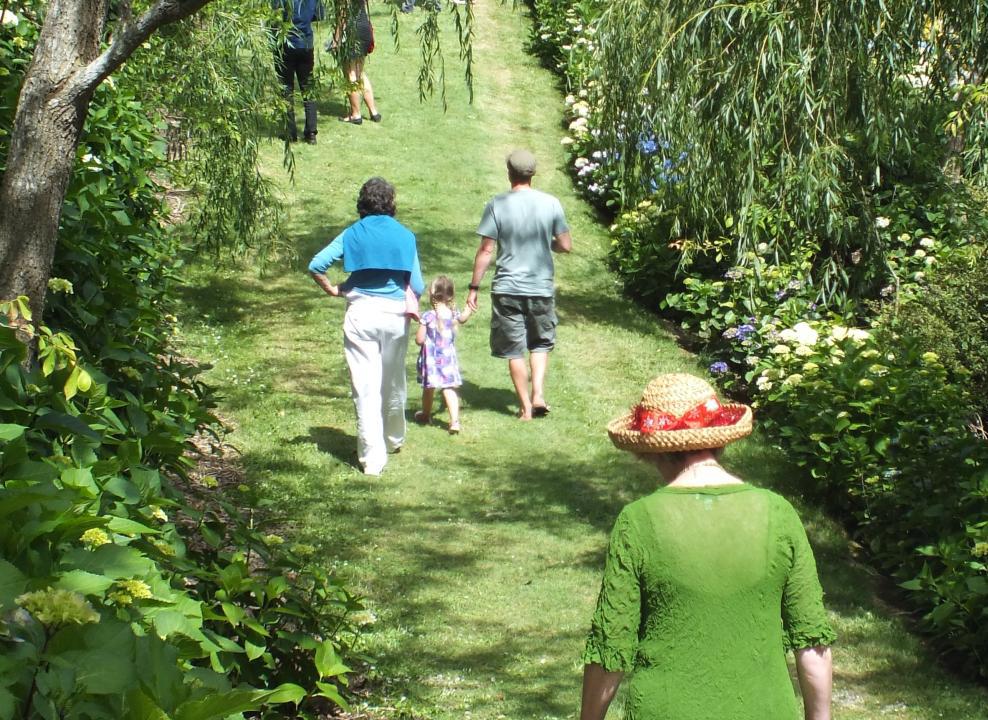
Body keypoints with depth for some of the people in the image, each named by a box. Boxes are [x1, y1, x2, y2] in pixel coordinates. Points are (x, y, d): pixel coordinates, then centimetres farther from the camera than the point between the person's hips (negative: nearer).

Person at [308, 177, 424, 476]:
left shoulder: (353, 234, 3)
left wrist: (332, 289, 8)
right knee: (393, 383, 19)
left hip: (361, 314, -1)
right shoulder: (404, 236, 3)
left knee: (365, 386, -1)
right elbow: (417, 286, 1)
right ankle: (394, 439, 38)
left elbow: (316, 265, -7)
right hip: (395, 314, 1)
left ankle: (372, 457, -4)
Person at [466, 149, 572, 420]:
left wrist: (474, 287, -2)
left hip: (507, 289, -2)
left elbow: (486, 250, -9)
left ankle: (526, 407, 13)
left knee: (514, 350, 9)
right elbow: (565, 246, 0)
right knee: (541, 343, 20)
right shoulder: (550, 204, -4)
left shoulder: (497, 205, -9)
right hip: (541, 287, 2)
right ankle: (538, 394, 3)